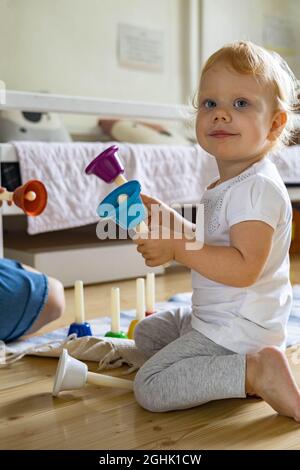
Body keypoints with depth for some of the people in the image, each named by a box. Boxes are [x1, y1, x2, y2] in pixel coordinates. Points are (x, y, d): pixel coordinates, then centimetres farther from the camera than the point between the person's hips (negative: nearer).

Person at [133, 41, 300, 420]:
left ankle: (256, 370, -14)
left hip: (239, 328, -10)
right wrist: (171, 220, 6)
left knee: (149, 389, -15)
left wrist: (177, 248, -29)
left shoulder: (257, 188, -22)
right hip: (210, 318, 10)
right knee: (146, 332, 27)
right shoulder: (228, 185, 9)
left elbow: (244, 268, -31)